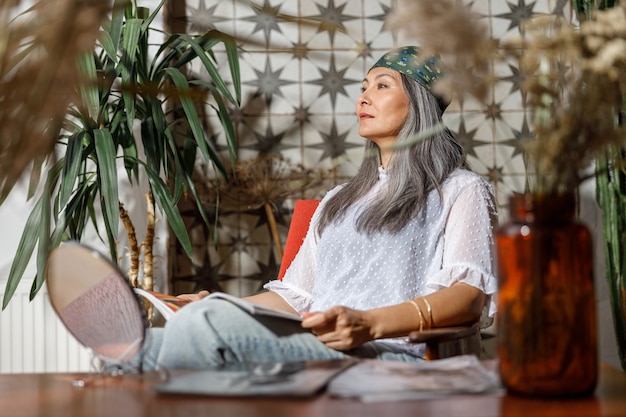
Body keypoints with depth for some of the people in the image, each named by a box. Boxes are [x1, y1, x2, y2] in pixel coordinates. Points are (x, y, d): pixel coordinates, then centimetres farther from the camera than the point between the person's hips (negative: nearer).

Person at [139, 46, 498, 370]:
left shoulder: (461, 190, 11)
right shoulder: (339, 200, 34)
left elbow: (472, 295, -7)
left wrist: (370, 324, -25)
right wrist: (221, 306, 9)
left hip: (388, 357, -6)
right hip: (311, 351, 6)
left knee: (210, 323, -32)